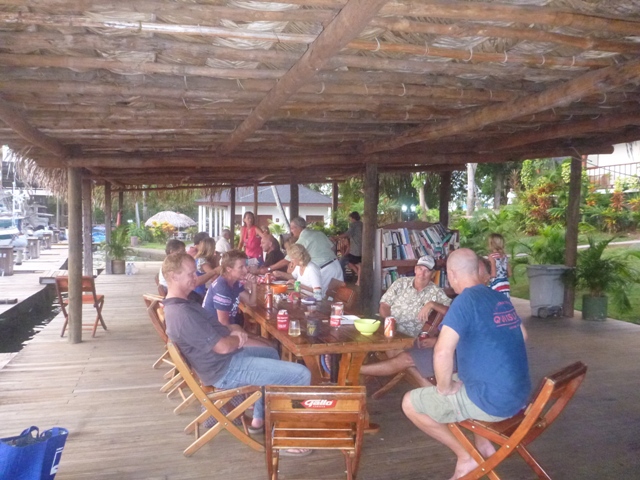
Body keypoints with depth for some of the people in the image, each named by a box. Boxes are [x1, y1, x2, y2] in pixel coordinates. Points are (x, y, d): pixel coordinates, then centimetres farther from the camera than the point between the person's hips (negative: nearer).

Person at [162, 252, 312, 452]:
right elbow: (223, 346, -26)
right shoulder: (181, 314, -27)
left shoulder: (180, 303, 7)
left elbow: (213, 326, 17)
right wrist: (238, 338, -4)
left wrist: (234, 330, -2)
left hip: (226, 359, 11)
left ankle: (259, 419, 35)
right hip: (226, 370, -11)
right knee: (301, 375, -11)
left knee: (271, 352, 34)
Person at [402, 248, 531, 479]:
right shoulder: (501, 298, 8)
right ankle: (484, 445, 26)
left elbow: (442, 352, -29)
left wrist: (445, 388, -11)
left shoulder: (466, 300, -17)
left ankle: (465, 456, 9)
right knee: (456, 380, 34)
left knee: (410, 403, 3)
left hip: (491, 400, -8)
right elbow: (522, 335, 24)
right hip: (518, 394, 9)